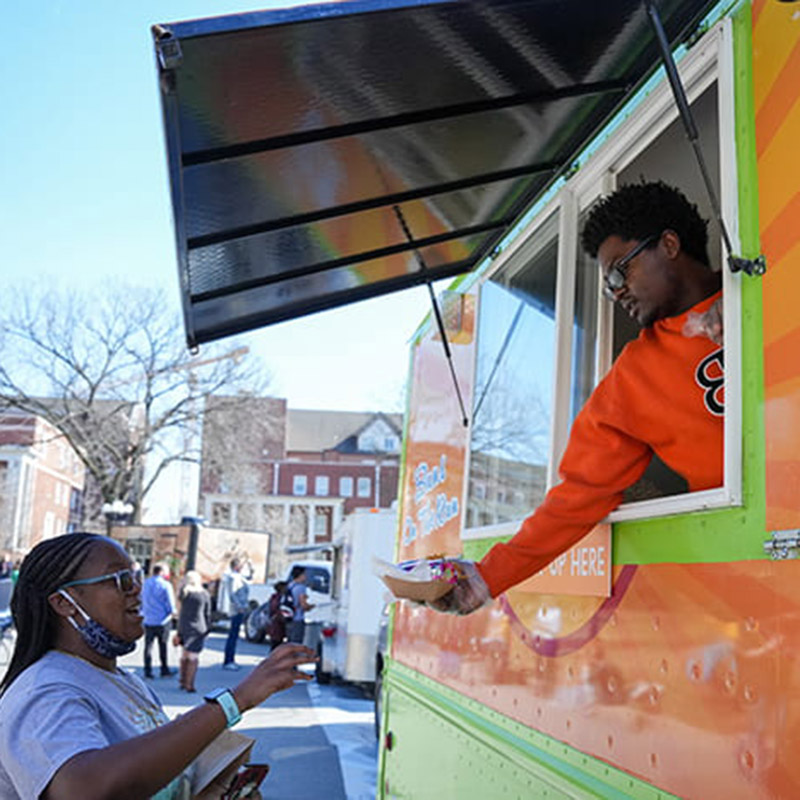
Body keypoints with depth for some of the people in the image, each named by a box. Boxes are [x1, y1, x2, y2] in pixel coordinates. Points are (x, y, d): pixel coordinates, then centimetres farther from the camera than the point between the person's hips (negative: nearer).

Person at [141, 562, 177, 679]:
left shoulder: (145, 584, 6)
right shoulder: (165, 585, -11)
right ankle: (164, 670, 15)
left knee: (148, 645, 7)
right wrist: (172, 612, 9)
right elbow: (170, 603, -9)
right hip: (162, 621, -4)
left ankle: (148, 670, 7)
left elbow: (141, 600, 13)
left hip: (148, 621, 4)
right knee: (163, 646, 7)